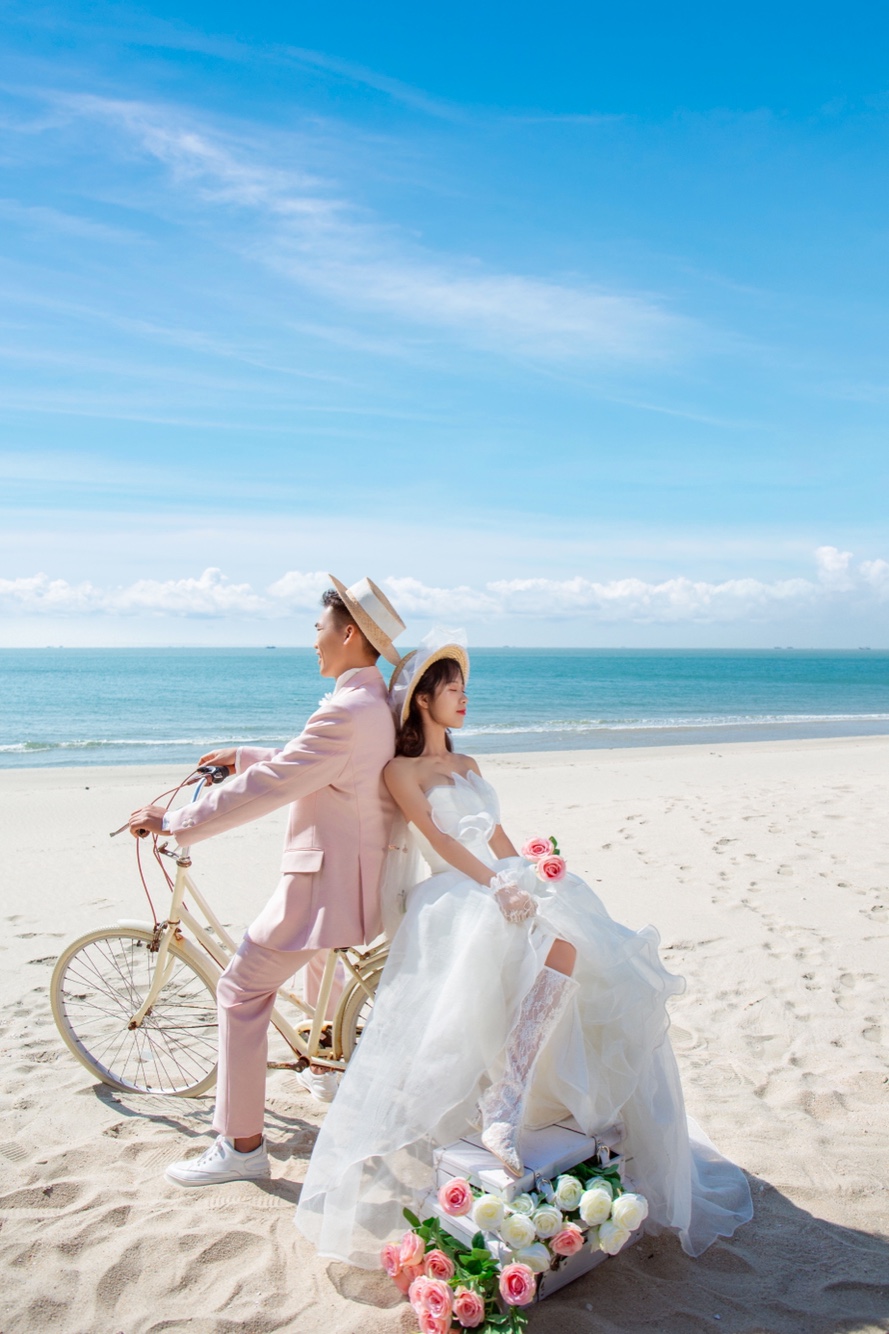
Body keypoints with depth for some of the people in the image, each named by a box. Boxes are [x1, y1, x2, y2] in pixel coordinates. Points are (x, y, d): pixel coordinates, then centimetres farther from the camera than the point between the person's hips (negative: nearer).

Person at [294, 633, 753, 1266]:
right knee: (560, 939, -32)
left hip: (501, 889, 7)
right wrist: (497, 884, -20)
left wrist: (533, 882, 3)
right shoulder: (402, 770, 5)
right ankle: (504, 1103, -34)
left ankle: (506, 1098, -27)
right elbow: (437, 838, -8)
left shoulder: (469, 765, 27)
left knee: (567, 939, -24)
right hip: (453, 897, -7)